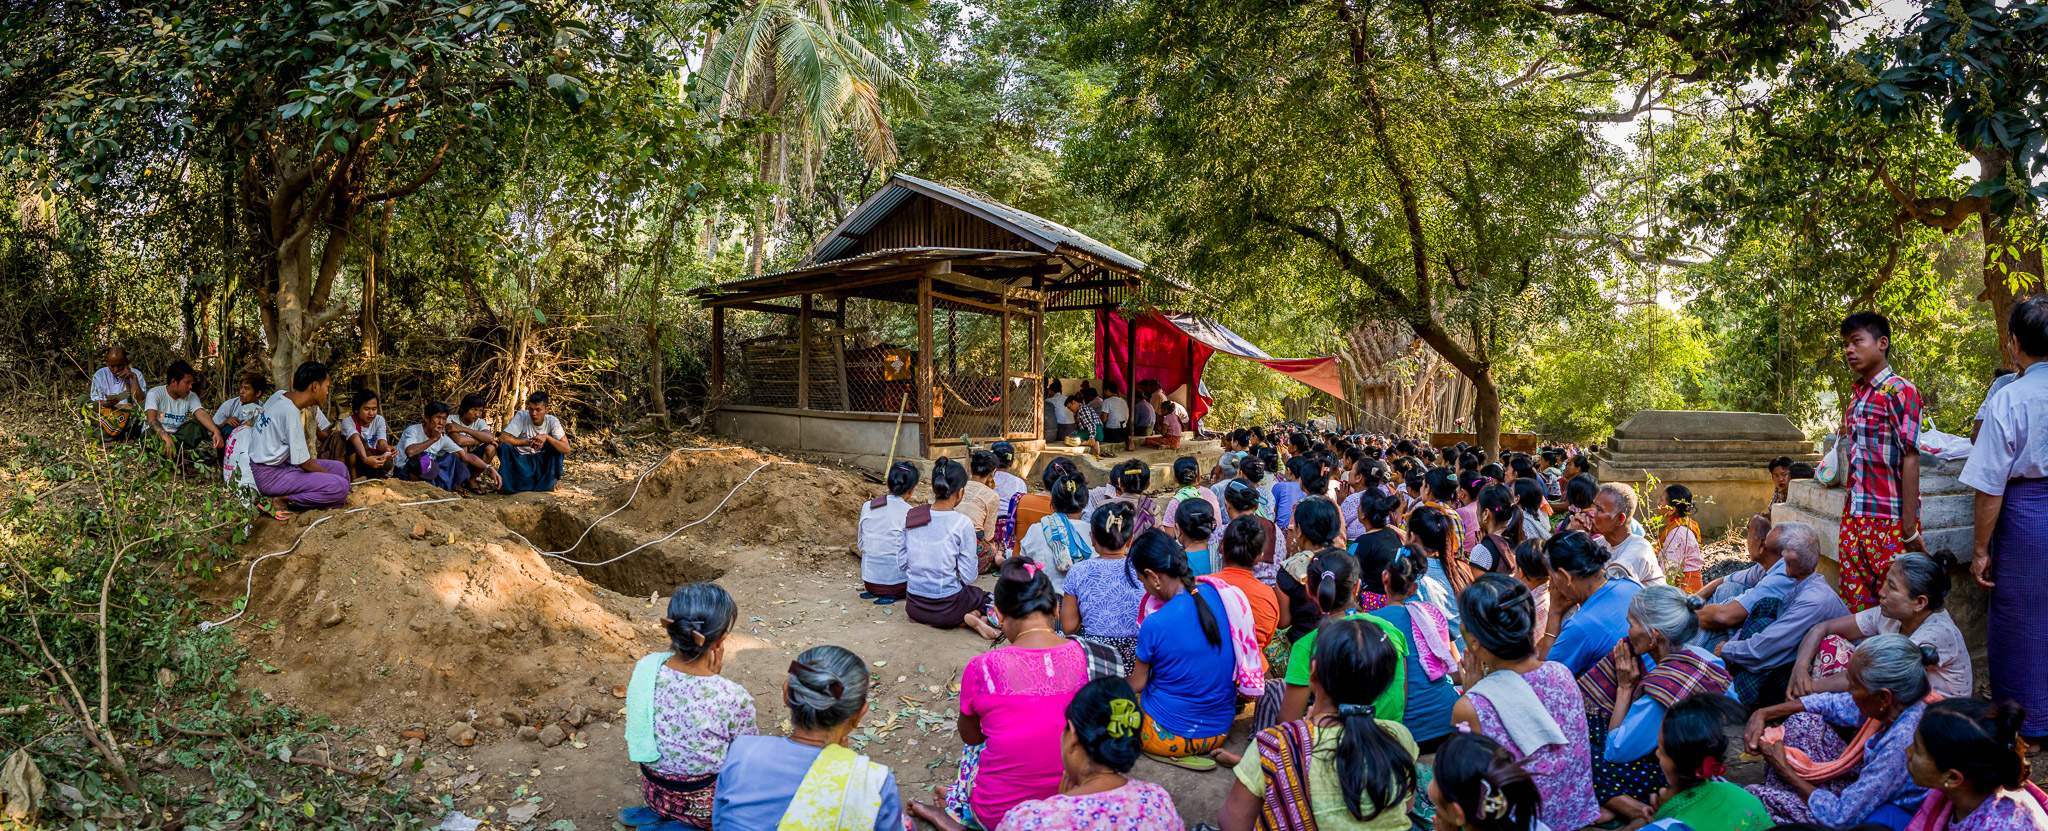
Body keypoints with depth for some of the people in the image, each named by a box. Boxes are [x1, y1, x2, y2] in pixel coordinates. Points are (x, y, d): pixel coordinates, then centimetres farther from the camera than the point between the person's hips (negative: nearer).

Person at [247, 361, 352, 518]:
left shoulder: (280, 395, 0)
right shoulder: (290, 411, -24)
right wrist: (330, 476, -5)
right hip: (269, 475, -10)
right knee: (340, 487, -22)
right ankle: (282, 499, -8)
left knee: (340, 469, 4)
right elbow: (304, 463, -18)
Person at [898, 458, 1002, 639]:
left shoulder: (909, 516, -4)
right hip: (946, 607, -4)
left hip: (913, 606, 4)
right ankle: (973, 618, -3)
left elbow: (901, 563, 3)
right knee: (985, 597, 28)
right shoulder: (962, 523, -16)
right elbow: (968, 576, -11)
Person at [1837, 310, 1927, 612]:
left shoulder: (1900, 391, -9)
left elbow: (1910, 460, -14)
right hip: (1853, 519, 7)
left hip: (1889, 521, -7)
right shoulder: (1857, 394, 14)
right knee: (1856, 604, 10)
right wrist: (1849, 515, 15)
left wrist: (1910, 530, -18)